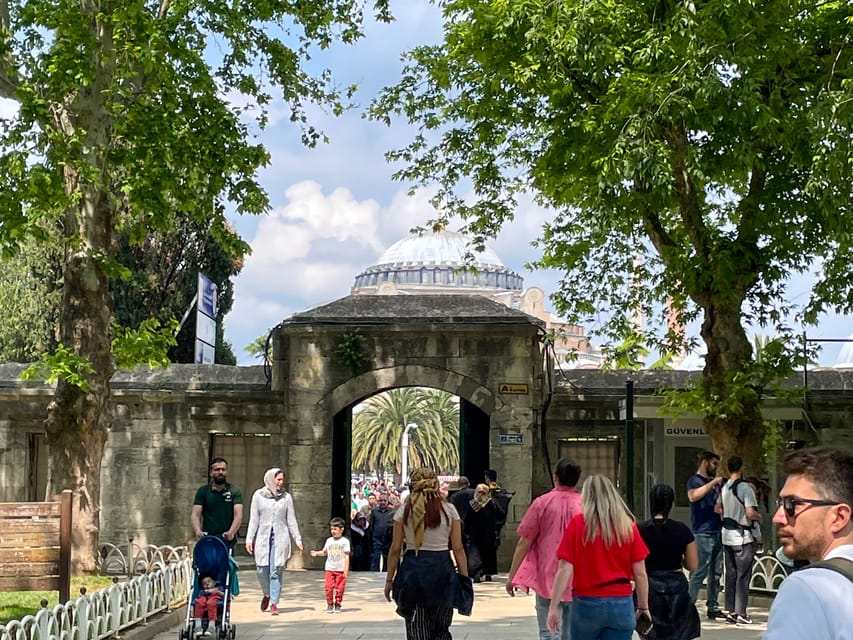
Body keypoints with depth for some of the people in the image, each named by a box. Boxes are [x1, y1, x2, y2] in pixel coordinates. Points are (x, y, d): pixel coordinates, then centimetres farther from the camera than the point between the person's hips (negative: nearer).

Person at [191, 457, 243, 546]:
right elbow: (195, 514, -1)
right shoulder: (203, 491, 8)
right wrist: (198, 531, -21)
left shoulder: (235, 491, 4)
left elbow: (238, 515, -8)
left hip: (228, 541, -1)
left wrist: (231, 532, -26)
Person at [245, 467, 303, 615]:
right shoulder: (258, 495, 3)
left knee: (276, 572, -5)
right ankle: (267, 594, 28)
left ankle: (274, 603, 0)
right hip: (263, 538, 0)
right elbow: (254, 519, 4)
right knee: (262, 571, 0)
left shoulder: (286, 497, 5)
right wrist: (249, 539, -1)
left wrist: (297, 539, 4)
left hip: (280, 538, 0)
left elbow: (291, 520, 8)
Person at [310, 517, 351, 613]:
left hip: (341, 569, -3)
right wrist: (316, 553, -5)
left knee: (339, 588, 1)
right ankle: (330, 604, 8)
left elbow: (346, 556, -4)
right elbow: (324, 552, 15)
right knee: (329, 587, -4)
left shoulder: (344, 541, -3)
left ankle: (338, 605, 14)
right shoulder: (329, 540, 8)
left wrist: (346, 570, -8)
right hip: (330, 569, 3)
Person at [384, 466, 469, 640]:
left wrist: (389, 580, 9)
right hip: (442, 568, 0)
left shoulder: (404, 511, 1)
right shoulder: (449, 510, 1)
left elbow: (395, 549, 1)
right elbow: (458, 549, -1)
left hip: (412, 569, 0)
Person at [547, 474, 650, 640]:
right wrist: (643, 607, 11)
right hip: (621, 605, 1)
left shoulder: (578, 524, -4)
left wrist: (554, 606, -6)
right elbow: (640, 573, 1)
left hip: (586, 603, -1)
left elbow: (565, 569, -9)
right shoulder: (628, 525, 1)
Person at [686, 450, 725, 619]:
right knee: (700, 572, -11)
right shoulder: (694, 480, -1)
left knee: (716, 573, 9)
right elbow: (693, 496, -23)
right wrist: (713, 483, -19)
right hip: (702, 533, -8)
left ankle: (713, 607, 15)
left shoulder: (715, 482, 21)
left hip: (717, 531, 8)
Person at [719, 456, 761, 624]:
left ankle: (730, 611, 13)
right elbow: (750, 513, -22)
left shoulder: (724, 488, 5)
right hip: (742, 536, -6)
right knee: (743, 576, -1)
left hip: (727, 536, 6)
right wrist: (759, 516, -3)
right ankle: (741, 614, 0)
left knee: (730, 574, 11)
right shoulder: (745, 488, -16)